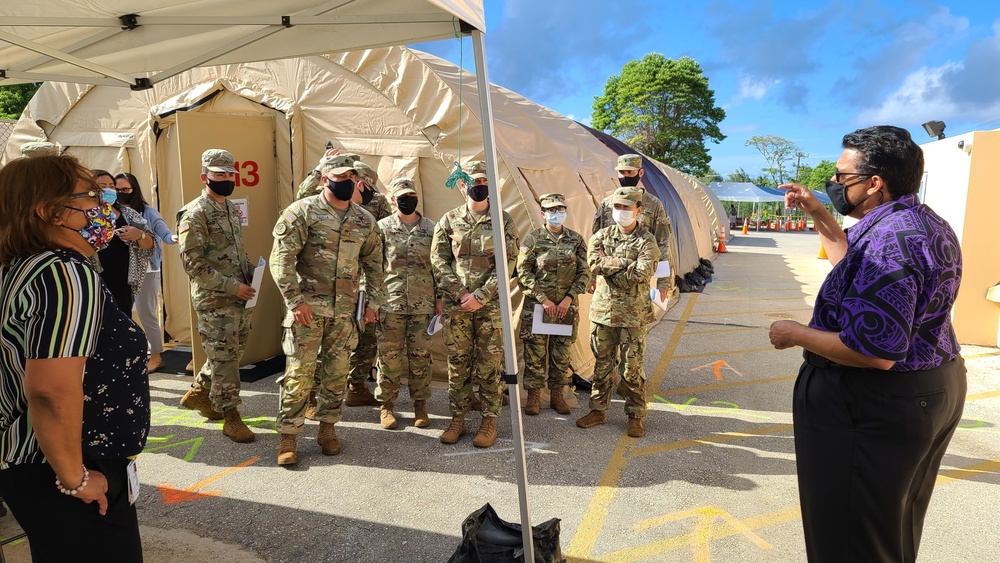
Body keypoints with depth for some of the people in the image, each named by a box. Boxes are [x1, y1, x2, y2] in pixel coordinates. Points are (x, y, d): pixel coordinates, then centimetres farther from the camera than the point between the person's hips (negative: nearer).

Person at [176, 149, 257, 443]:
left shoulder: (233, 209, 13)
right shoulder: (194, 214, -13)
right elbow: (192, 262, -18)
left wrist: (251, 271, 4)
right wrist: (232, 286, -20)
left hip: (242, 298, 8)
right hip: (214, 301, -8)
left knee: (232, 354, 18)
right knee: (224, 359, -1)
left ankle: (198, 392, 38)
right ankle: (230, 416, 11)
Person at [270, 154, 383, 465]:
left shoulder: (365, 220, 10)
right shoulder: (303, 211, -5)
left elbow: (373, 263, 17)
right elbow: (281, 258, -9)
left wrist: (373, 300, 11)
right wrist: (295, 300, -15)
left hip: (345, 310, 4)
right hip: (308, 306, -4)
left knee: (337, 372, 10)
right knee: (299, 372, -1)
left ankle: (327, 427, 27)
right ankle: (288, 436, 12)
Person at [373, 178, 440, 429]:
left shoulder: (431, 228, 9)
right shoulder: (382, 227, 4)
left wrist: (440, 297, 6)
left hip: (423, 303, 1)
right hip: (391, 302, -1)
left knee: (420, 355, 6)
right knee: (389, 355, 3)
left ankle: (420, 405, 18)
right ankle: (386, 404, 17)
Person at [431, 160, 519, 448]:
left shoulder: (504, 221, 3)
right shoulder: (449, 221, 7)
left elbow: (508, 261, -4)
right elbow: (439, 260, 4)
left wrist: (480, 296, -12)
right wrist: (460, 293, -8)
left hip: (490, 305, -1)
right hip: (455, 305, 2)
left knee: (489, 365, 3)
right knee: (457, 364, 8)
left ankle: (489, 421, 15)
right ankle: (458, 419, 20)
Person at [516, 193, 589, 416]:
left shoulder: (576, 240, 4)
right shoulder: (532, 239, -3)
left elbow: (584, 273, 5)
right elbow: (523, 273, -5)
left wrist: (569, 298, -6)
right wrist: (543, 299, -11)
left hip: (566, 306, 2)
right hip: (537, 305, -2)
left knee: (562, 353, 10)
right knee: (535, 352, 3)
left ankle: (557, 394, 26)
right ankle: (533, 395, 19)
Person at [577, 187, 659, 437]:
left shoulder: (646, 241, -4)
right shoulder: (601, 236, 6)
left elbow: (642, 273, -21)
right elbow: (594, 262, -12)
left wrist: (609, 267, -13)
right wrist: (625, 261, -15)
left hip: (633, 315, -3)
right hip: (602, 311, 3)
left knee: (632, 368, 4)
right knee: (602, 365, 13)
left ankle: (636, 416, 19)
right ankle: (598, 410, 27)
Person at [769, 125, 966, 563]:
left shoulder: (887, 239, -28)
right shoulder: (926, 223, 6)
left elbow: (874, 351, -33)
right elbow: (854, 264, 22)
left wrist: (795, 334, -19)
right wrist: (817, 213, 16)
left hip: (876, 406, -11)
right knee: (895, 525, 28)